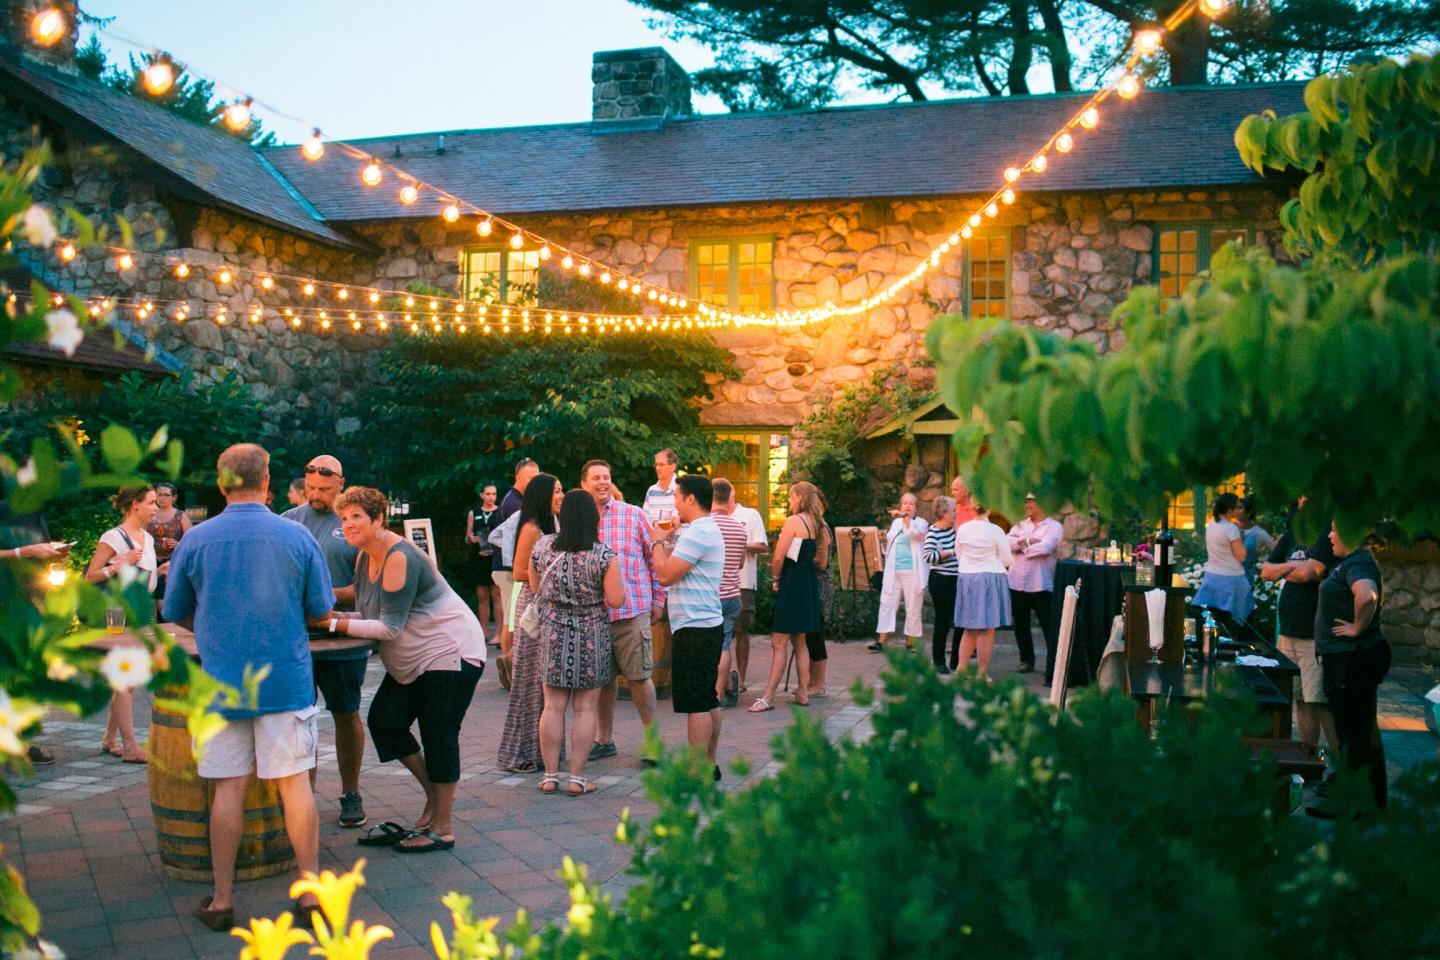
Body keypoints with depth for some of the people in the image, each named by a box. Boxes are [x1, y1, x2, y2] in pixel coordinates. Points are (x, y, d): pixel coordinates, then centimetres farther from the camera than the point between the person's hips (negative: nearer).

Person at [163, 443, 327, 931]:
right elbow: (320, 608, 3)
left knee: (228, 787, 7)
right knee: (295, 782, 4)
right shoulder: (297, 537, -4)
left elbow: (176, 613, 8)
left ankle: (222, 899, 14)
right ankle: (312, 891, 9)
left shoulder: (195, 540, -2)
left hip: (221, 683, 1)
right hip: (286, 680, -1)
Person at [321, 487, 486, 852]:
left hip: (450, 653, -10)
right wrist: (336, 616, -11)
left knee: (438, 737, -5)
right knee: (384, 721, 5)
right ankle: (434, 798, 22)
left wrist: (337, 624, -23)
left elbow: (389, 628, -25)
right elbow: (368, 615, 7)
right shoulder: (365, 557, 6)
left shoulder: (399, 558, -23)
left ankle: (443, 829, 7)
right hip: (412, 661, 10)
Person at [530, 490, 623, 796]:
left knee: (553, 707, 9)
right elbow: (616, 601, -13)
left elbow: (534, 589, 8)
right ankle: (577, 777, 8)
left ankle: (550, 775, 13)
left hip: (553, 635, 3)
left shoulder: (542, 547, -3)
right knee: (585, 709, 5)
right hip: (591, 638, -3)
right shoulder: (604, 555, -14)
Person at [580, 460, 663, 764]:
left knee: (639, 677, 0)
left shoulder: (634, 515, 1)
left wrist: (657, 600, 4)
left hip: (632, 610, -2)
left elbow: (654, 557, 5)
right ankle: (604, 739, 26)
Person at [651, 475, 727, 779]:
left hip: (694, 628, -11)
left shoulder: (697, 532, -16)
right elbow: (677, 568, 20)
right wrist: (669, 539, 16)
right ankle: (709, 764, 21)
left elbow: (666, 574, -18)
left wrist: (658, 541, -4)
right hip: (708, 626, 11)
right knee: (708, 700, 14)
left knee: (695, 703, -7)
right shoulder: (709, 530, 19)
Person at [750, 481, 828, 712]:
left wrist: (776, 577, -1)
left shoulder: (793, 521, -14)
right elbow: (822, 559, 16)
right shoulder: (820, 525, 10)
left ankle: (768, 696, -8)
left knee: (779, 642, -7)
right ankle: (803, 691, 20)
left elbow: (779, 556, -17)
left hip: (792, 583, -8)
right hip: (810, 584, 8)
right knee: (799, 641, 17)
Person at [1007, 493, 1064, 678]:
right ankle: (1026, 660, 31)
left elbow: (1045, 547, -18)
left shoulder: (1054, 527, -1)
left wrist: (1020, 546, -5)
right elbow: (1007, 541, -2)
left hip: (1040, 585, -6)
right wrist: (1028, 541, -16)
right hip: (1017, 583, 6)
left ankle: (1053, 667, -3)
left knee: (1049, 627, -5)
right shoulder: (1020, 525, 15)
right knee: (1021, 625, 16)